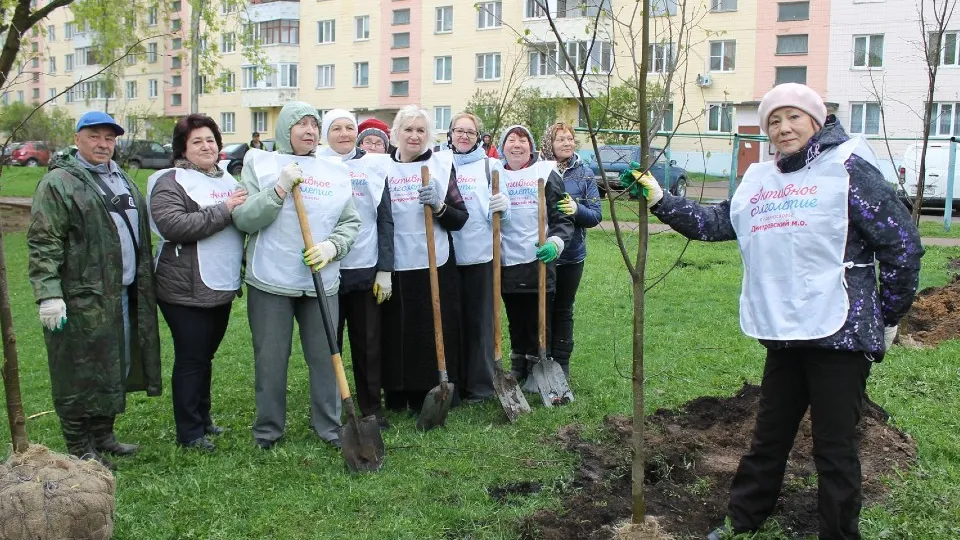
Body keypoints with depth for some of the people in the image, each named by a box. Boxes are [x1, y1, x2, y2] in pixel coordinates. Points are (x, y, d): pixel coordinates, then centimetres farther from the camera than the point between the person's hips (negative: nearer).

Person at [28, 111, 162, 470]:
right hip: (82, 298, -8)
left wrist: (144, 284, 21)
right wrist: (48, 294, -21)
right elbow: (42, 244, -14)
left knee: (116, 367, 16)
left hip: (124, 296, 8)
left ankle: (103, 434, 30)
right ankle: (80, 449, 11)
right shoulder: (58, 183, -8)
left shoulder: (122, 180, 17)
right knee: (80, 374, 0)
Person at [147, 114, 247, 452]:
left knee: (205, 357, 18)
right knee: (191, 359, 1)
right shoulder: (171, 182, -9)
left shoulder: (227, 181, 15)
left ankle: (202, 418, 31)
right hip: (186, 290, -7)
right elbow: (173, 225, -25)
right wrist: (224, 211, -23)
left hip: (222, 287, 7)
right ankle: (189, 433, 12)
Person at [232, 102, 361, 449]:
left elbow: (351, 222, 8)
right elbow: (243, 219, -8)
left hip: (321, 281, 2)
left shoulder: (336, 172, 8)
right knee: (271, 359, 5)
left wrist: (332, 246, -10)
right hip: (270, 280, -2)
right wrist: (280, 189, -17)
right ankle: (268, 429, 21)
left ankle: (329, 426, 21)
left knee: (325, 356, 6)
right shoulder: (259, 164, 1)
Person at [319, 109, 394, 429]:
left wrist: (385, 269, -1)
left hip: (366, 270, 1)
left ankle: (372, 409, 19)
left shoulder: (374, 167, 7)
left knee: (368, 343, 7)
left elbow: (385, 219, 5)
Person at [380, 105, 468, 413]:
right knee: (396, 334, 2)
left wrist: (438, 206, -17)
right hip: (395, 268, 1)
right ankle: (397, 396, 17)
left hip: (435, 266, -1)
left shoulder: (442, 165, 5)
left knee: (435, 333, 0)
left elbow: (460, 219, 3)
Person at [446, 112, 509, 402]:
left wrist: (503, 205, -15)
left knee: (479, 320, 3)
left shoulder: (489, 165, 8)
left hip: (479, 253, -1)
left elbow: (497, 209, 8)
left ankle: (479, 385, 12)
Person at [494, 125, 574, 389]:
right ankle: (517, 366, 30)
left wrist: (555, 243, -19)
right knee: (515, 320, 15)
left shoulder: (546, 174, 0)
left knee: (538, 321, 6)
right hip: (506, 262, 3)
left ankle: (536, 369, 19)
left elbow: (563, 218, -4)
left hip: (538, 260, -3)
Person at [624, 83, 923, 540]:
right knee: (768, 439, 18)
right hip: (783, 334, 6)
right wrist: (659, 201, 10)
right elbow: (713, 223, 19)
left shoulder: (847, 170, -7)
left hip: (839, 333, -6)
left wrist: (888, 317, -2)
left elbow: (902, 244, -6)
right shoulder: (758, 180, 12)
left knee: (834, 448, 4)